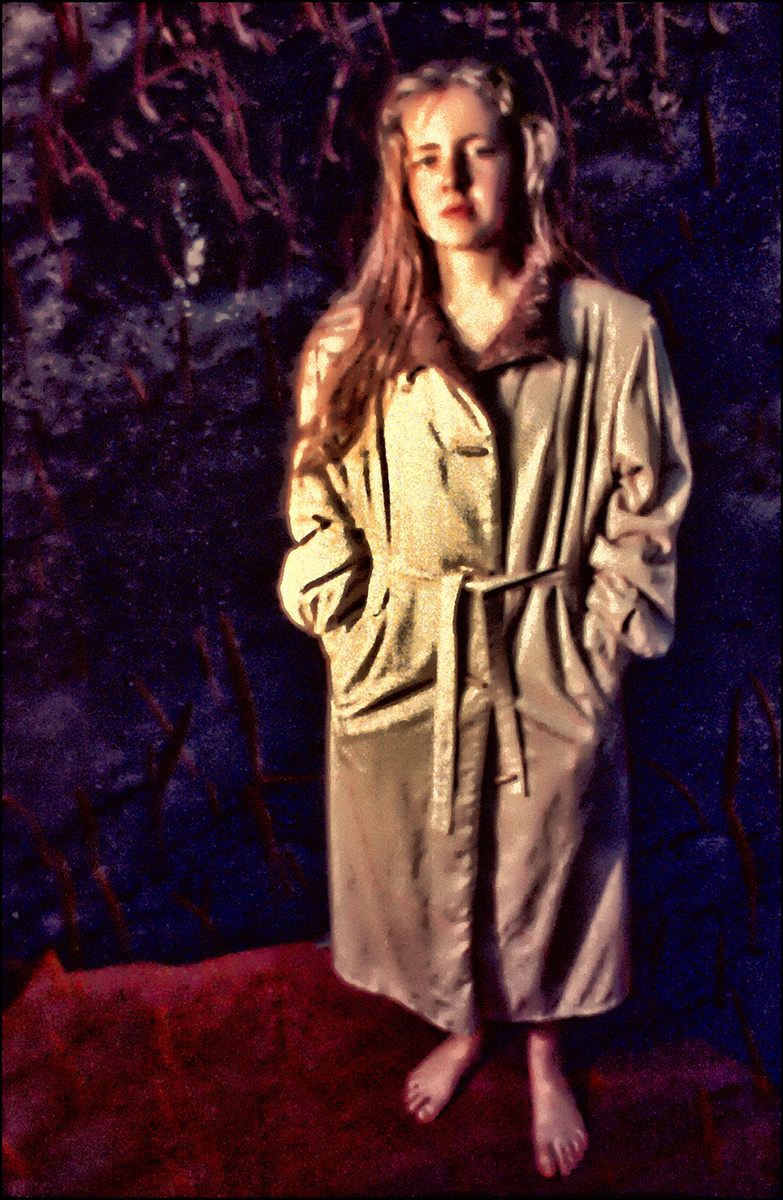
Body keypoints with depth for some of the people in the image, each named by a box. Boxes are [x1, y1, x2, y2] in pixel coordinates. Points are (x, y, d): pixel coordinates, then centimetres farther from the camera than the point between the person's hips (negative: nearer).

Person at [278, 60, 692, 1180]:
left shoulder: (613, 331, -8)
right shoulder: (355, 341, -4)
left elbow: (644, 513, -2)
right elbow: (320, 503, 4)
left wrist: (598, 649, -5)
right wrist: (356, 636, -2)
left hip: (550, 666, -1)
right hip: (401, 666, 2)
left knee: (549, 864, 17)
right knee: (426, 861, 19)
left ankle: (545, 1052, 47)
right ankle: (463, 1026, 50)